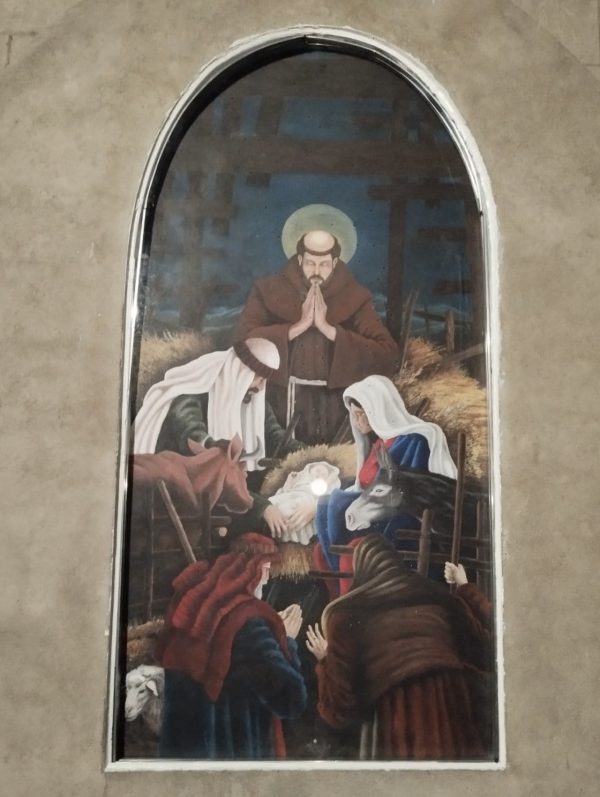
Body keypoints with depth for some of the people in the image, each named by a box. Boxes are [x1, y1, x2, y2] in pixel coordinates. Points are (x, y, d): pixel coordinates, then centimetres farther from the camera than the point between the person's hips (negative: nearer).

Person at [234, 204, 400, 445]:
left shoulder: (355, 298, 1)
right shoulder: (268, 291, 2)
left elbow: (389, 357, -10)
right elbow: (243, 341, -11)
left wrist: (328, 328, -15)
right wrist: (300, 325, -16)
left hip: (335, 410, 0)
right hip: (280, 405, 0)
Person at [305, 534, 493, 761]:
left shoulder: (345, 615, 2)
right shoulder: (438, 596, 10)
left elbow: (341, 710, 0)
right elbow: (483, 655, 14)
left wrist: (325, 661, 20)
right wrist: (465, 593, 27)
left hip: (399, 742, -4)